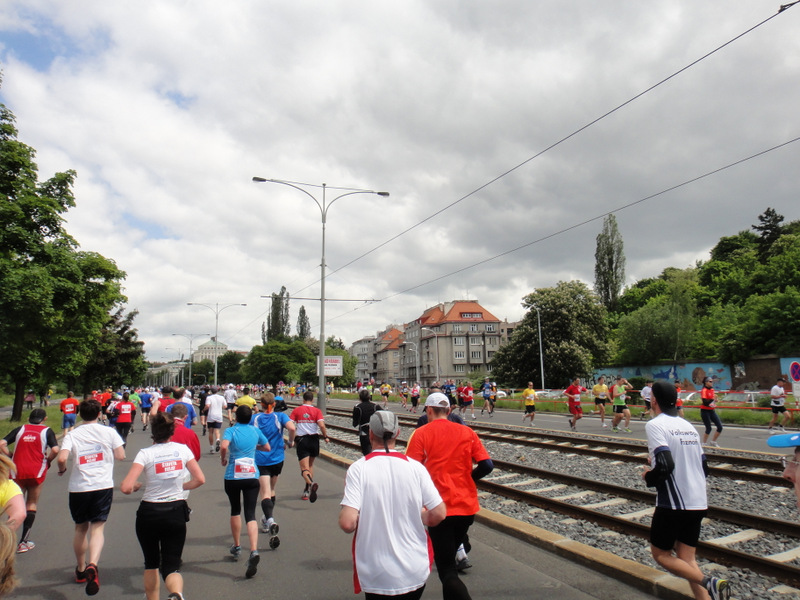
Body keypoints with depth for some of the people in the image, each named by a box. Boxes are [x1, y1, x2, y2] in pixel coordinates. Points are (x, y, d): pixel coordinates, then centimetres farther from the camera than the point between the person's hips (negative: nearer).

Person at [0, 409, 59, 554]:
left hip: (17, 471, 2)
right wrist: (48, 461, 5)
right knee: (31, 504, 11)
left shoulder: (19, 429, 9)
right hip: (36, 472, -2)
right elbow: (55, 450, -13)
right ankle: (23, 542, 11)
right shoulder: (47, 431, 1)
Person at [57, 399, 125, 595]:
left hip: (78, 487, 2)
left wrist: (62, 469, 8)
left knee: (80, 528, 20)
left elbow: (62, 458, -14)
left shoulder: (72, 434, 0)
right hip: (103, 486, -2)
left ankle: (81, 569, 34)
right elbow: (121, 455, -1)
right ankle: (92, 565, -24)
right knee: (97, 528, 0)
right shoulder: (109, 432, -1)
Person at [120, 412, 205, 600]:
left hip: (148, 514, -1)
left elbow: (126, 487, -18)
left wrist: (136, 486, 4)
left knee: (151, 563, 22)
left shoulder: (145, 453, -10)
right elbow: (200, 479, -2)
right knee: (171, 566, 4)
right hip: (176, 513, 1)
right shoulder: (182, 449, -2)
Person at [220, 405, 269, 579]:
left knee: (235, 511, 21)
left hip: (232, 477, -1)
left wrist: (223, 459, -5)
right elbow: (267, 447, 16)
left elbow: (224, 446, -24)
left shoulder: (230, 430, -5)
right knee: (250, 514, -2)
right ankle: (254, 551, -21)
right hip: (252, 477, 1)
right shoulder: (255, 431, 5)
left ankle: (237, 547, 34)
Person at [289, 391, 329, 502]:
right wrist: (325, 437, 1)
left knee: (304, 469, -6)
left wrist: (292, 440, 8)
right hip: (314, 439, 2)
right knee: (310, 465, 22)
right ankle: (307, 491, 27)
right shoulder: (317, 411, 0)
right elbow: (321, 425, -12)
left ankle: (311, 483, -35)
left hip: (301, 440, -2)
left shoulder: (296, 410, 3)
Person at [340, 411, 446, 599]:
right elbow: (439, 514, -5)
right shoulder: (415, 467, -7)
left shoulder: (358, 469, -13)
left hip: (377, 575, -2)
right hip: (416, 571, 3)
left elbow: (347, 524, -20)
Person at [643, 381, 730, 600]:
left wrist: (648, 477, -4)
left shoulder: (655, 425, -13)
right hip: (699, 503, 7)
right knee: (686, 559, 14)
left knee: (660, 554, 9)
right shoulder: (688, 426, 11)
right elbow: (704, 469, 16)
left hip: (672, 504, -7)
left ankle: (708, 582, -10)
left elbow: (665, 466, -24)